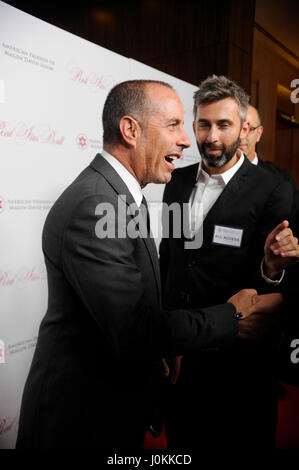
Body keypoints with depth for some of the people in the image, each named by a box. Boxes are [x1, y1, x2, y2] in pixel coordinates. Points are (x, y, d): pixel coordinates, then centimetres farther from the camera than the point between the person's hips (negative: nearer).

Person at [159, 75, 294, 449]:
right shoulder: (177, 181, 4)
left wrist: (272, 264, -33)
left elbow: (262, 285, -11)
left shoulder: (273, 191, -12)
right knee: (179, 437, 23)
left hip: (236, 357, -4)